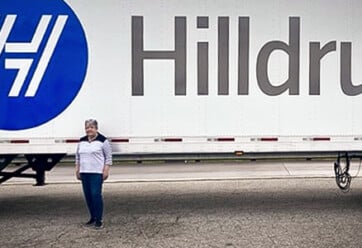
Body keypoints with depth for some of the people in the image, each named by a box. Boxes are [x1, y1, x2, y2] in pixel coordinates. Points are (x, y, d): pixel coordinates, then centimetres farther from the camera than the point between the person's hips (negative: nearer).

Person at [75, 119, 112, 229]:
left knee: (96, 194, -11)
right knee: (88, 195, 8)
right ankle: (93, 218, 20)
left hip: (97, 173, -6)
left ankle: (99, 220, -5)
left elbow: (108, 157, -3)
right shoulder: (82, 141, 13)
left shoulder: (102, 140, -4)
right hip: (84, 173, 6)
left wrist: (106, 170, -9)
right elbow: (78, 156, 21)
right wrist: (77, 170, 15)